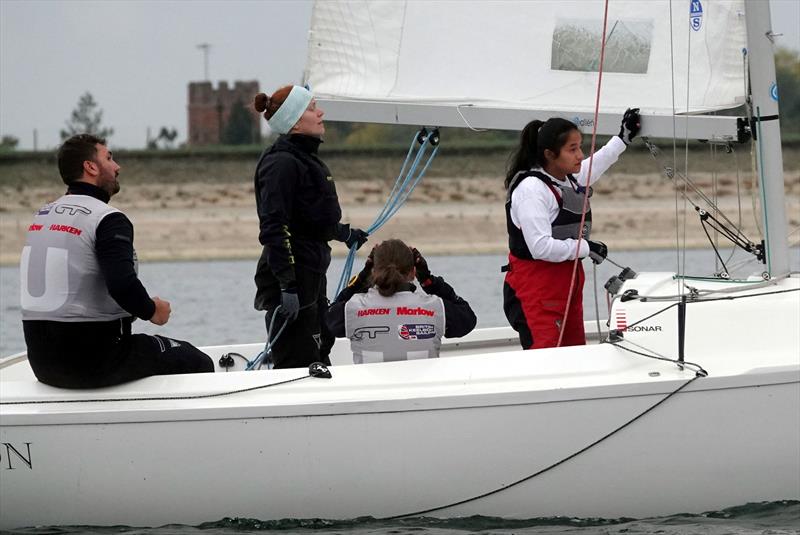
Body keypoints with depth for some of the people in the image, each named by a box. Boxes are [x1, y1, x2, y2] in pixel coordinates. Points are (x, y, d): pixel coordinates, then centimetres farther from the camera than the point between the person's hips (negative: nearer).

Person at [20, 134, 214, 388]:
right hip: (94, 359, -8)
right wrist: (152, 311, -7)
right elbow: (123, 284, -27)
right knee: (198, 363, 6)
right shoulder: (108, 219, -14)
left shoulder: (41, 216, 11)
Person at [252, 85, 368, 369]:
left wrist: (346, 234, 46)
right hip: (289, 276, -10)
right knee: (297, 366, -11)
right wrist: (288, 285, -26)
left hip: (311, 275, 10)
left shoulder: (306, 159, 15)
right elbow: (273, 228, -22)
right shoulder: (281, 163, -16)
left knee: (319, 356, 12)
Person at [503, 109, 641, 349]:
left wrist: (623, 138, 40)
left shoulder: (570, 179, 9)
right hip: (536, 289, -10)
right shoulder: (531, 188, -19)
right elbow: (540, 247, -25)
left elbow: (594, 166, 35)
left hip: (568, 282, 10)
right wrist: (586, 248, -15)